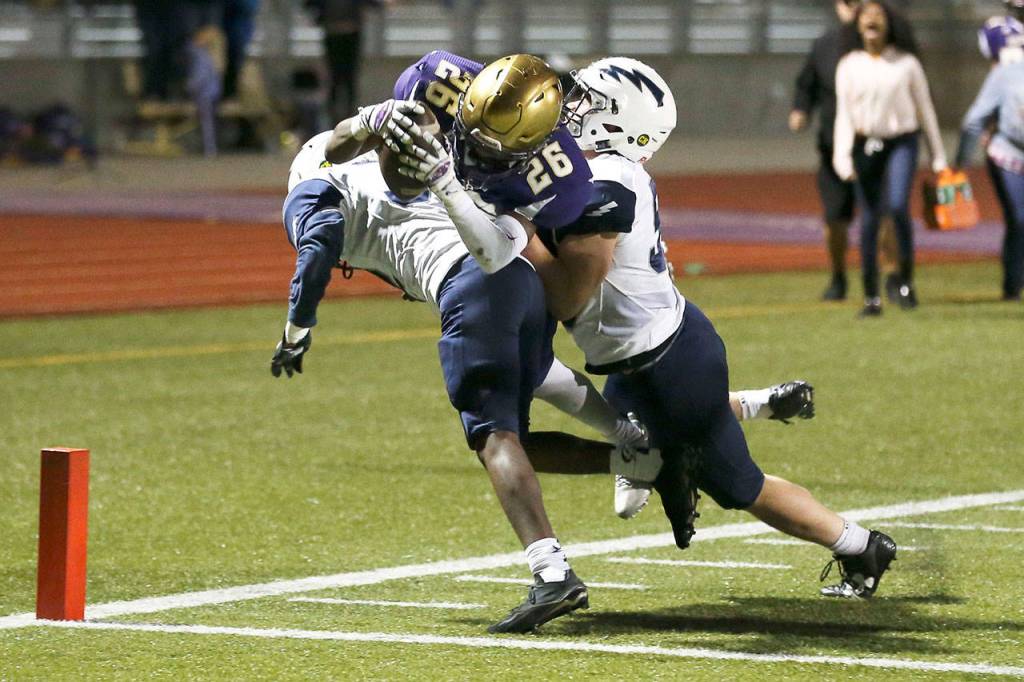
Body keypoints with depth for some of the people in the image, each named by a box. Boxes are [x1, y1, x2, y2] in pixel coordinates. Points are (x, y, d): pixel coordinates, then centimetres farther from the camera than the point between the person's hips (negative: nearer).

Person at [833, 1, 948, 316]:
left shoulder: (907, 63, 1)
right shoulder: (848, 66, 4)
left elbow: (925, 110, 6)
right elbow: (844, 115, 2)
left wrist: (938, 158, 7)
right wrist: (842, 156, -11)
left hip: (901, 143, -2)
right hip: (866, 145, 2)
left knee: (898, 206, -23)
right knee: (869, 220, 1)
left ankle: (906, 279, -6)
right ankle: (871, 297, 9)